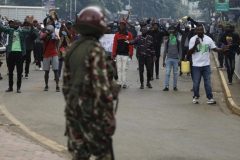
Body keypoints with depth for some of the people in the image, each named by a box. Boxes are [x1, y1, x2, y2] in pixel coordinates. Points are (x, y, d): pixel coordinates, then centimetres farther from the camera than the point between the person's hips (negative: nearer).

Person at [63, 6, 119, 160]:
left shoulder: (73, 49, 8)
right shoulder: (96, 50, -14)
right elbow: (101, 84, -19)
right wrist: (109, 113, -15)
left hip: (74, 108, 7)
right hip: (93, 110, -7)